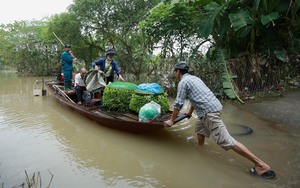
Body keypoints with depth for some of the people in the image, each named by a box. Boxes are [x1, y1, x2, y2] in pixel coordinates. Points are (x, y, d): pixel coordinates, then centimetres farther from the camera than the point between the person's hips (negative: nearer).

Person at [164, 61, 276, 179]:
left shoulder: (183, 82, -4)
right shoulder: (193, 78, 23)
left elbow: (178, 104, -7)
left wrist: (171, 120, 4)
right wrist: (190, 112, 44)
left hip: (209, 111, -10)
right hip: (213, 106, 10)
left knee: (225, 140, -11)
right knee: (199, 127, 28)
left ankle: (261, 165, -9)